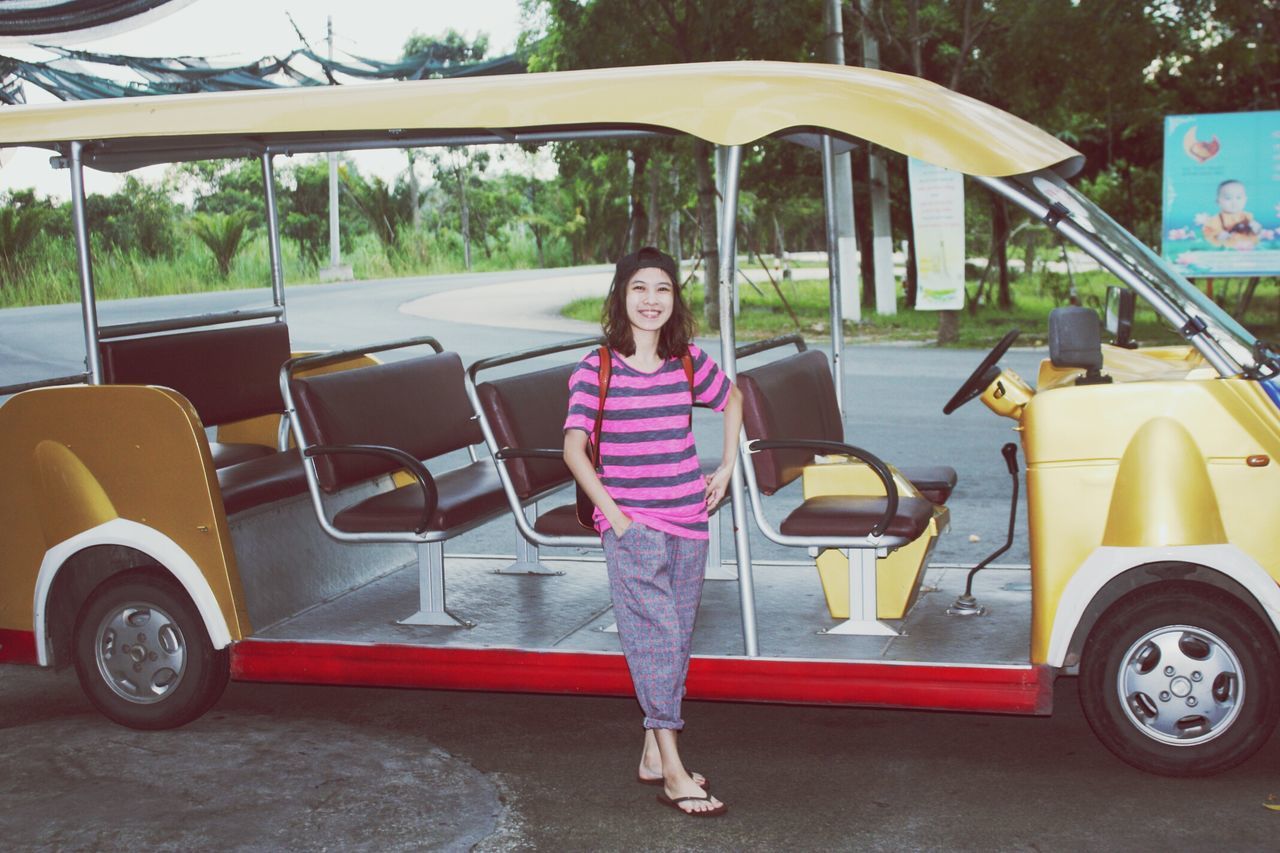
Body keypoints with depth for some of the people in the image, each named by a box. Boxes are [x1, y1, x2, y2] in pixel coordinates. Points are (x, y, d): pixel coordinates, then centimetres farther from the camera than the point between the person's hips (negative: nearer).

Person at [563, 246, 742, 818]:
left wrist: (727, 467, 16)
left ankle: (653, 755, 24)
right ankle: (674, 773, -10)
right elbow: (574, 450, -8)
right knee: (656, 633, -11)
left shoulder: (688, 360, 5)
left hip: (687, 518, 5)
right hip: (630, 523, -4)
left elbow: (731, 400, 24)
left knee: (676, 637, 10)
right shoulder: (597, 368, -6)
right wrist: (614, 515, -13)